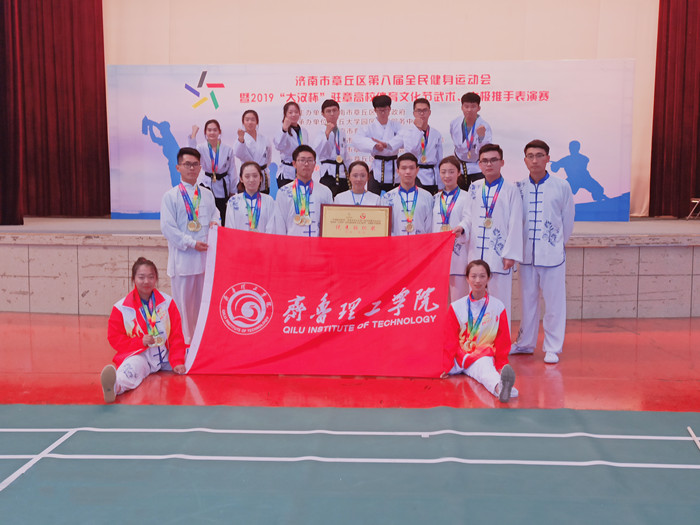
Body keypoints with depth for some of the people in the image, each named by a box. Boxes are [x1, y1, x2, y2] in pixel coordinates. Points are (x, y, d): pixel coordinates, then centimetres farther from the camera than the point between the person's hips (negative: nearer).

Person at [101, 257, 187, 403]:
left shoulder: (167, 302, 4)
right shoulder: (121, 308, 0)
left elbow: (176, 335, 5)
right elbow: (114, 338, 2)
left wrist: (177, 362, -6)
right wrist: (140, 342, -14)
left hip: (165, 355, 6)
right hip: (138, 355, -5)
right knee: (131, 370, -43)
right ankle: (114, 387, -70)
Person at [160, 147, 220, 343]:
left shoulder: (207, 194, 13)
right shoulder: (170, 196, 0)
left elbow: (215, 217, 19)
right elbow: (167, 228, -6)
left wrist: (215, 224, -6)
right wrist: (192, 243, -13)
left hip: (206, 256, 4)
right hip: (183, 259, -4)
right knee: (183, 304, 0)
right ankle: (185, 343, 10)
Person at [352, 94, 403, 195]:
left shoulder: (396, 126, 9)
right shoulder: (370, 128, 4)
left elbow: (403, 138, -12)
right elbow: (357, 141, -14)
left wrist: (386, 144, -28)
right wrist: (374, 145, -30)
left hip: (394, 170, 2)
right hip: (377, 171, -2)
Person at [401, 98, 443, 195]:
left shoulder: (436, 134, 10)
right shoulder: (407, 131, 1)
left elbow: (439, 160, 13)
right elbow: (411, 150, -15)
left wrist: (440, 186, 12)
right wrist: (418, 128, -9)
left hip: (432, 179, 3)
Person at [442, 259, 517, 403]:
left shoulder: (498, 307, 4)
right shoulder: (456, 307, 5)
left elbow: (503, 340, 9)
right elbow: (450, 340, 8)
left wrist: (501, 364, 3)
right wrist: (448, 366, 2)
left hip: (487, 354, 0)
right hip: (463, 355, 1)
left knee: (484, 364, -36)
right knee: (483, 369, -31)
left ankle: (501, 388, -69)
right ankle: (499, 387, -67)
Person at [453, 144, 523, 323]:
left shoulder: (511, 190, 1)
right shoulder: (474, 188, 13)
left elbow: (515, 224, -3)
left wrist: (511, 254, -8)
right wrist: (462, 227, -7)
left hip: (499, 254, -4)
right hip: (476, 253, 4)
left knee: (499, 301, -1)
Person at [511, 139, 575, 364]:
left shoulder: (562, 187, -3)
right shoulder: (518, 188, 2)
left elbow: (568, 221, 7)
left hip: (552, 255, -2)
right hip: (526, 254, 2)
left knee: (554, 303, 1)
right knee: (527, 300, 12)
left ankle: (552, 348, 12)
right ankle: (525, 343, 25)